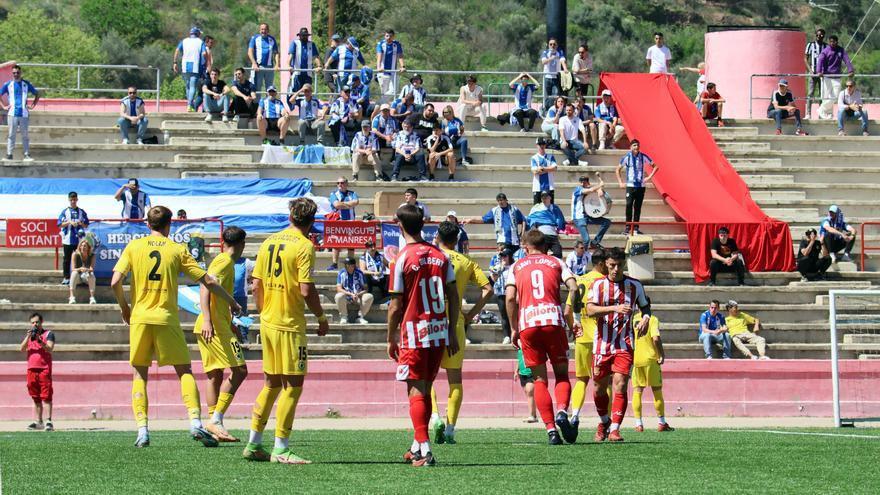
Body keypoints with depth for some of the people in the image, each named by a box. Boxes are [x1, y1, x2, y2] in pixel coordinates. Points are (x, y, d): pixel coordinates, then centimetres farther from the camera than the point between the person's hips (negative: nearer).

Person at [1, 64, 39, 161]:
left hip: (24, 113, 1)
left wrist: (33, 105, 5)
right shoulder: (8, 84, 5)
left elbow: (37, 94, 16)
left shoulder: (26, 84, 7)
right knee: (11, 135, -1)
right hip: (12, 113, -1)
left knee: (25, 135, 4)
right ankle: (9, 154, 1)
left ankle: (27, 155, 8)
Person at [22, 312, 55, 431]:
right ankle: (38, 422, 14)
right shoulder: (29, 334, 16)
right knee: (36, 398, 9)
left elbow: (50, 349, -10)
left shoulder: (48, 334, 2)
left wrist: (39, 341, -22)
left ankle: (48, 421, -13)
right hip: (32, 368, 5)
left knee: (46, 396, -10)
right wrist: (28, 337, -10)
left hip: (44, 369, -5)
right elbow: (22, 349, 4)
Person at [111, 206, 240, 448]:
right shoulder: (177, 250, 3)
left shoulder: (134, 247, 4)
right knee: (184, 371, 6)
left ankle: (142, 429, -2)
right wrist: (231, 302, 15)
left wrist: (124, 308, 12)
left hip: (140, 318, 1)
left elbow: (115, 282, -5)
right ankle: (195, 421, -10)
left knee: (140, 375, 10)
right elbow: (207, 281, 3)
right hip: (167, 319, -1)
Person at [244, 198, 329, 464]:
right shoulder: (304, 246, -12)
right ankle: (281, 449, -5)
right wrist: (322, 318, -4)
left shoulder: (269, 242, 9)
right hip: (290, 325, -7)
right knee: (293, 385, -3)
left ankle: (253, 444, 20)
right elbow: (306, 290, -17)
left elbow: (256, 285, 11)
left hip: (268, 322, 7)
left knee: (271, 384, 17)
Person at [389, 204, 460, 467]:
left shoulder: (402, 259, -9)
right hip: (439, 332, 5)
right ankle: (417, 446, 24)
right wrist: (452, 331, 14)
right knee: (425, 390, 16)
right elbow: (454, 296, 6)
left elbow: (396, 305, -8)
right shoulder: (441, 256, 5)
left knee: (416, 391, -3)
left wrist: (391, 338, 1)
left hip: (413, 334, -5)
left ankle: (424, 450, -13)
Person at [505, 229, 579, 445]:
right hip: (553, 320, 0)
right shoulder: (555, 263, 16)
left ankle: (551, 429, -5)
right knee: (562, 374, 10)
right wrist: (575, 306, 19)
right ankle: (562, 412, -18)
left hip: (527, 324, 0)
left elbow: (510, 298, 3)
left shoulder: (517, 266, 16)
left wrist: (514, 328, 10)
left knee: (540, 380, 6)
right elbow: (574, 288, 1)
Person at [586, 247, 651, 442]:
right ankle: (604, 422, 35)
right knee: (599, 388, 9)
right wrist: (614, 308, -27)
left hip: (625, 345, -1)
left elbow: (645, 306, 22)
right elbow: (590, 309, -14)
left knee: (620, 385, -15)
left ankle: (614, 429, -15)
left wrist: (645, 319, -1)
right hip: (602, 344, 1)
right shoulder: (598, 285, 1)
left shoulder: (634, 285, 5)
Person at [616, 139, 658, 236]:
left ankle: (636, 227, 11)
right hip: (630, 185, -2)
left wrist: (649, 177, 0)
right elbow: (617, 170, 11)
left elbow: (655, 166, 10)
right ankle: (628, 227, -7)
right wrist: (620, 182, 3)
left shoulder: (643, 157, 2)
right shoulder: (626, 157, 0)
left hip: (641, 185, 2)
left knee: (638, 207, 4)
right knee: (629, 205, -12)